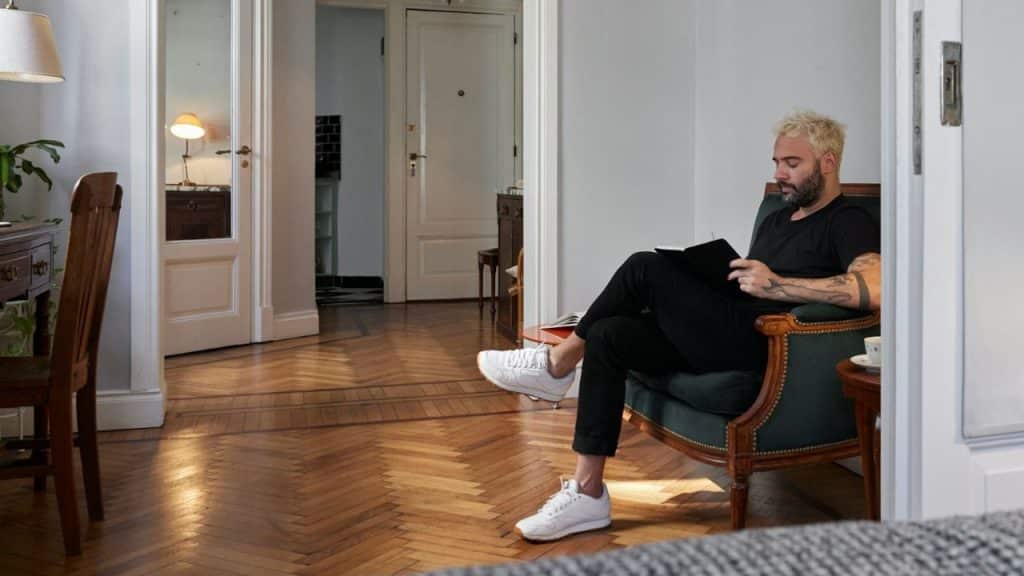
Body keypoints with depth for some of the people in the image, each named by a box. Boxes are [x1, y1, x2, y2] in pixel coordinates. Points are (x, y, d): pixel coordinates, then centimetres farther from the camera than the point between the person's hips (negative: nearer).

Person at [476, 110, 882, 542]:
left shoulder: (848, 223, -2)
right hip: (722, 335, 9)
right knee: (608, 336, -9)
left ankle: (557, 364, 2)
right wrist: (708, 273, 8)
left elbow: (875, 289, -22)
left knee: (647, 268, -17)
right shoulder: (776, 219, 26)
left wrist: (776, 285, -22)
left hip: (760, 347, -9)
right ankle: (587, 494, -9)